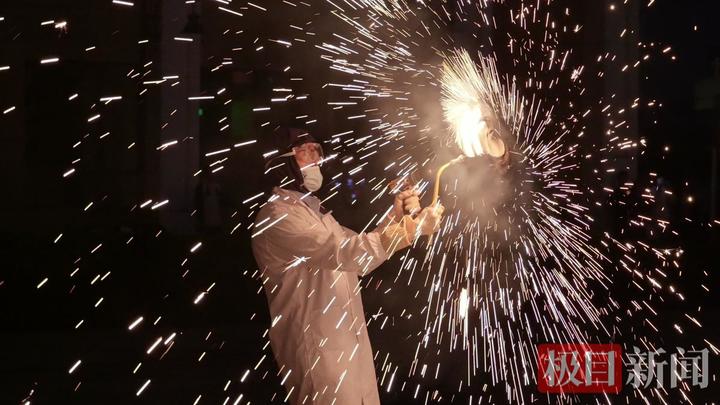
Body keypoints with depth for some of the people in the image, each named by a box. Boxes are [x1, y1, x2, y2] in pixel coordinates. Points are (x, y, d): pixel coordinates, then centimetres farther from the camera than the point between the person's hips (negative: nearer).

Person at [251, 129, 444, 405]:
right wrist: (413, 227, -22)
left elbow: (359, 249, 18)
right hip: (317, 348, -9)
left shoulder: (312, 209, 18)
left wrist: (395, 215, 3)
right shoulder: (277, 216, -16)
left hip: (350, 343, 9)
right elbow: (345, 251, -25)